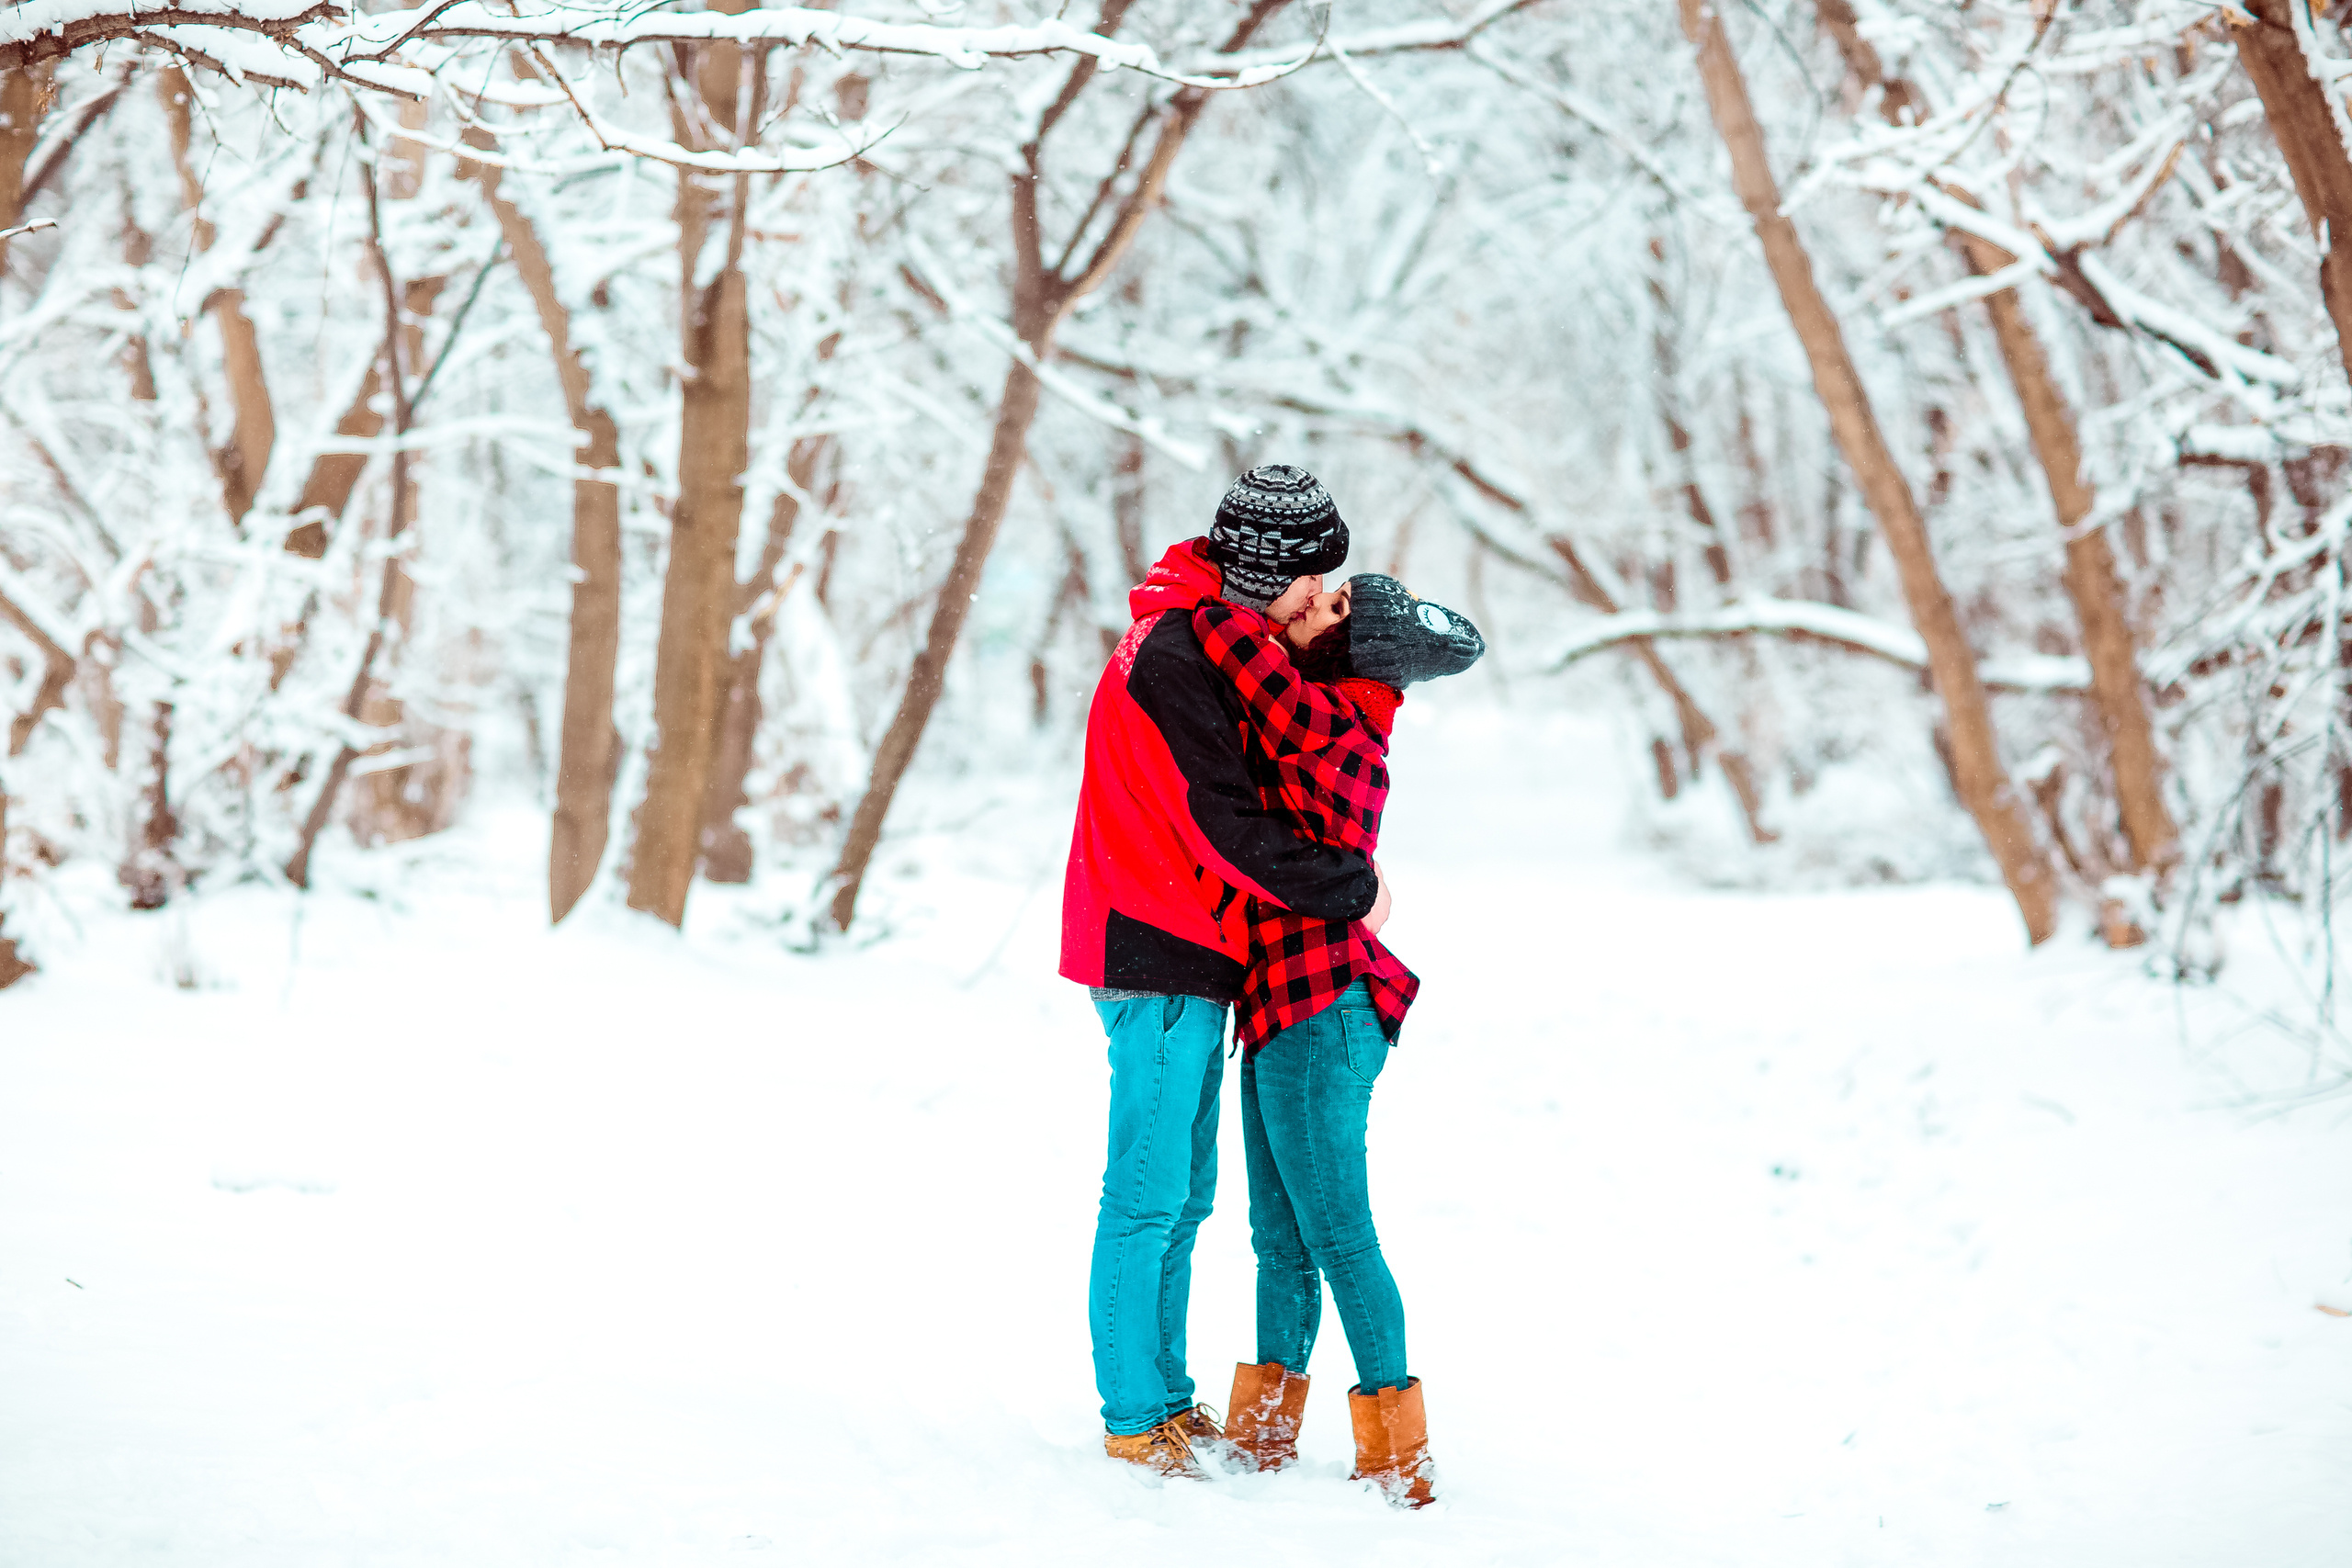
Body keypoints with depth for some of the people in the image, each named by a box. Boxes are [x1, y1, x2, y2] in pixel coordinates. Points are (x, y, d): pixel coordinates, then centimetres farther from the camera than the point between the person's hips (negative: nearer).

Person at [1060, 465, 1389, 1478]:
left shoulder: (1213, 641, 14)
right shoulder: (1173, 659, -18)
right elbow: (1228, 828, -22)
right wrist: (1352, 890, -14)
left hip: (1188, 957, 10)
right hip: (1162, 959, -10)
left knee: (1183, 1195, 15)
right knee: (1148, 1195, -4)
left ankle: (1165, 1400, 23)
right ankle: (1136, 1421, 3)